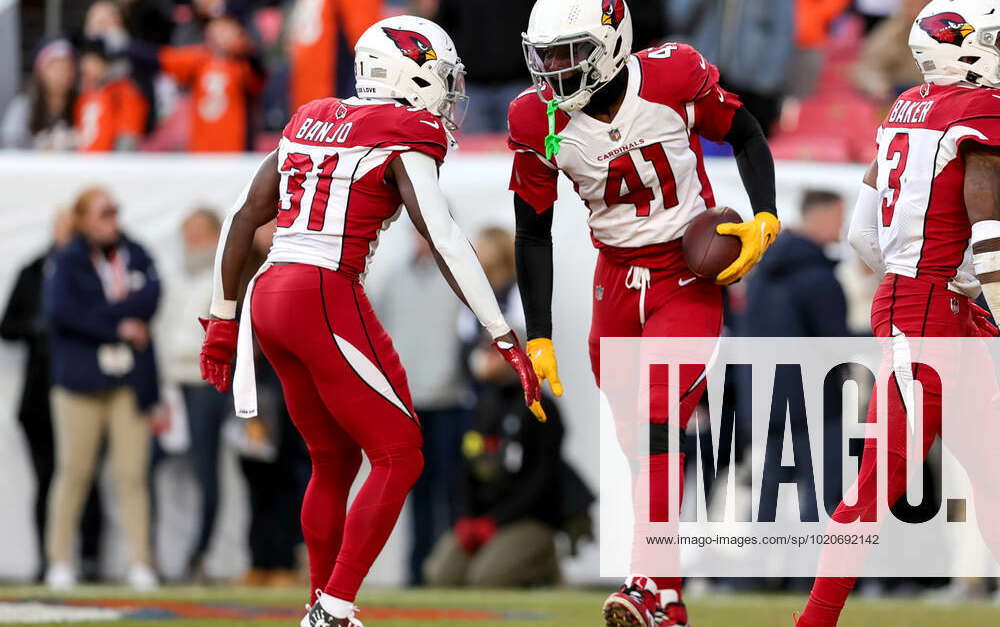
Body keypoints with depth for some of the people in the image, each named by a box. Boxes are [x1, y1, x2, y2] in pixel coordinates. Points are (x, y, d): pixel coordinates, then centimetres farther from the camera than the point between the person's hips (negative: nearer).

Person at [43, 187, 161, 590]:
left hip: (132, 382, 2)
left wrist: (99, 312, -9)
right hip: (81, 376, -2)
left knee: (133, 474, -4)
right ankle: (59, 561, 6)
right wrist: (119, 327, -9)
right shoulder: (66, 262, 4)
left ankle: (140, 563, -5)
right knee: (74, 471, -1)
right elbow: (60, 310, -11)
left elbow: (149, 299, -3)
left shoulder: (136, 256, 13)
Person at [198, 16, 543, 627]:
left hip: (268, 298, 8)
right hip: (326, 298, -8)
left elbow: (245, 218, 21)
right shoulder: (404, 135, -4)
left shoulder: (311, 121, 18)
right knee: (399, 457, 1)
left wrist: (224, 318, 29)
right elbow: (444, 239, -13)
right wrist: (507, 340, -14)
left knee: (335, 459, 20)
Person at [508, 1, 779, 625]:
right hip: (617, 280, 4)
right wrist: (539, 340, -2)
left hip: (690, 276, -4)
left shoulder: (676, 77, -16)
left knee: (657, 424, -21)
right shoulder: (541, 121, -8)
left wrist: (765, 223, -11)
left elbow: (747, 136, 3)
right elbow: (534, 235, 1)